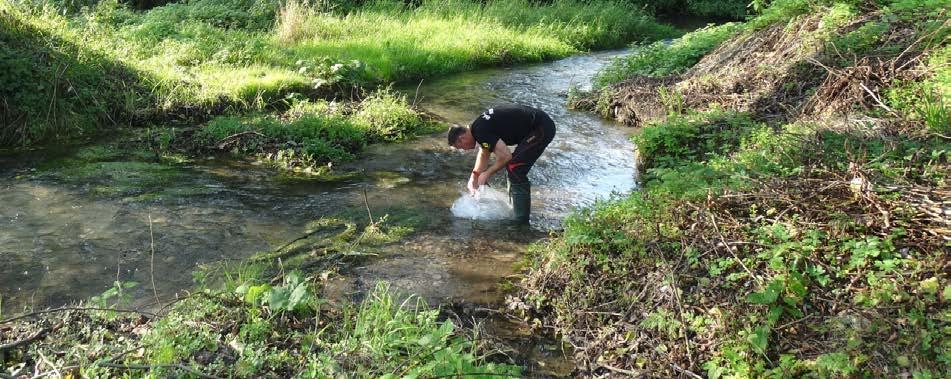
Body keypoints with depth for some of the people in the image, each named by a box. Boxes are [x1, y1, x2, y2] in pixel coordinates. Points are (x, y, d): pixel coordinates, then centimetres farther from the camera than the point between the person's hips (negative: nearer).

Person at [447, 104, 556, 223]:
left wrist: (487, 173, -8)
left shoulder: (480, 131, -19)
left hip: (541, 129, -10)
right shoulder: (478, 125, 12)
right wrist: (474, 176, 22)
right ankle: (514, 209, 28)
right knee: (513, 166, 17)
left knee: (514, 169, -10)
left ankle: (522, 221, -5)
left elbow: (505, 155, -22)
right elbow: (484, 153, 27)